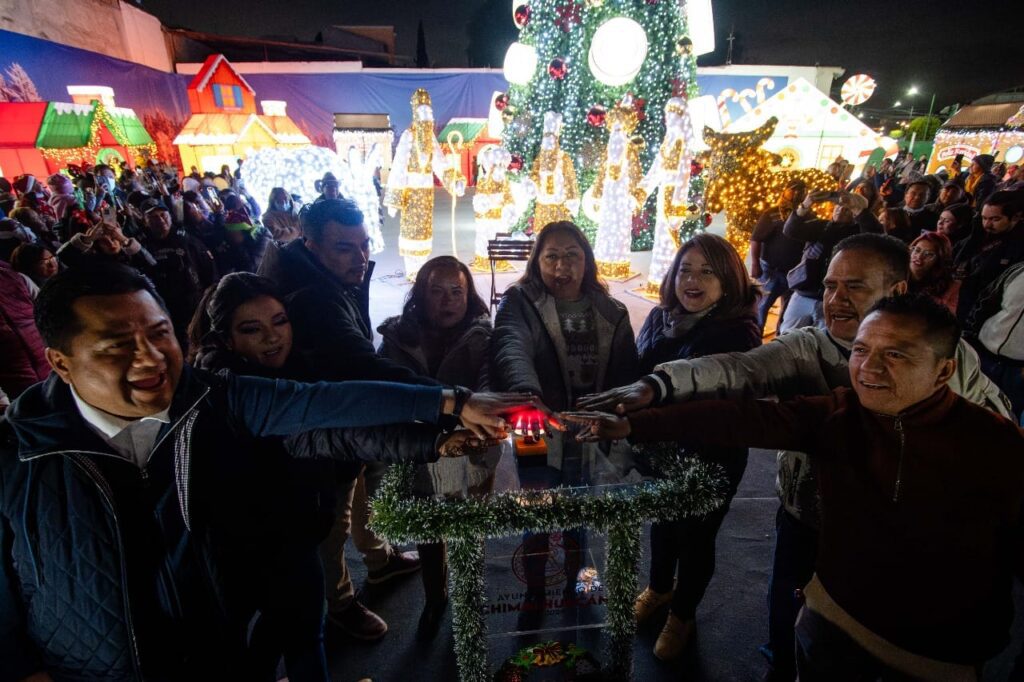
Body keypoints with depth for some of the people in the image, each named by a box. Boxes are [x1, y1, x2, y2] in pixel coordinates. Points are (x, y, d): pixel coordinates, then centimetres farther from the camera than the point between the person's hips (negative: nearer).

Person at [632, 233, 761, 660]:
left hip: (711, 459, -4)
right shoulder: (660, 318, -7)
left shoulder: (739, 334, -20)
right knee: (661, 521, 25)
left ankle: (683, 615, 43)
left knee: (695, 535, 15)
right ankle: (659, 587, 54)